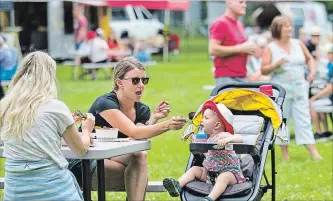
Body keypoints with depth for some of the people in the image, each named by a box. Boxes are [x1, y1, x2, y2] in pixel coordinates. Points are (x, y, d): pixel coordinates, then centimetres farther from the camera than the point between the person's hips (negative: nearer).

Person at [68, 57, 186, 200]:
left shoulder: (142, 110, 0)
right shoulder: (105, 103, -21)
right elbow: (134, 132, -34)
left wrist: (153, 120, -28)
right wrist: (167, 125, -47)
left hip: (111, 162, 6)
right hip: (84, 167, -6)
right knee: (139, 157, -28)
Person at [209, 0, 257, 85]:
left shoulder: (240, 25, 18)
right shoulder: (220, 24, -8)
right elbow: (213, 50, -17)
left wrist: (248, 49, 8)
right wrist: (240, 48, -16)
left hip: (242, 77, 8)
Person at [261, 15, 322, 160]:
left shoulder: (298, 44, 8)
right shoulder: (271, 48, -3)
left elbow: (309, 58, 22)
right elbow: (263, 70, -5)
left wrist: (312, 71, 6)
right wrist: (276, 65, -22)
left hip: (299, 87, 3)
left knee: (304, 119, -1)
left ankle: (313, 152, -4)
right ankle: (285, 153, 11)